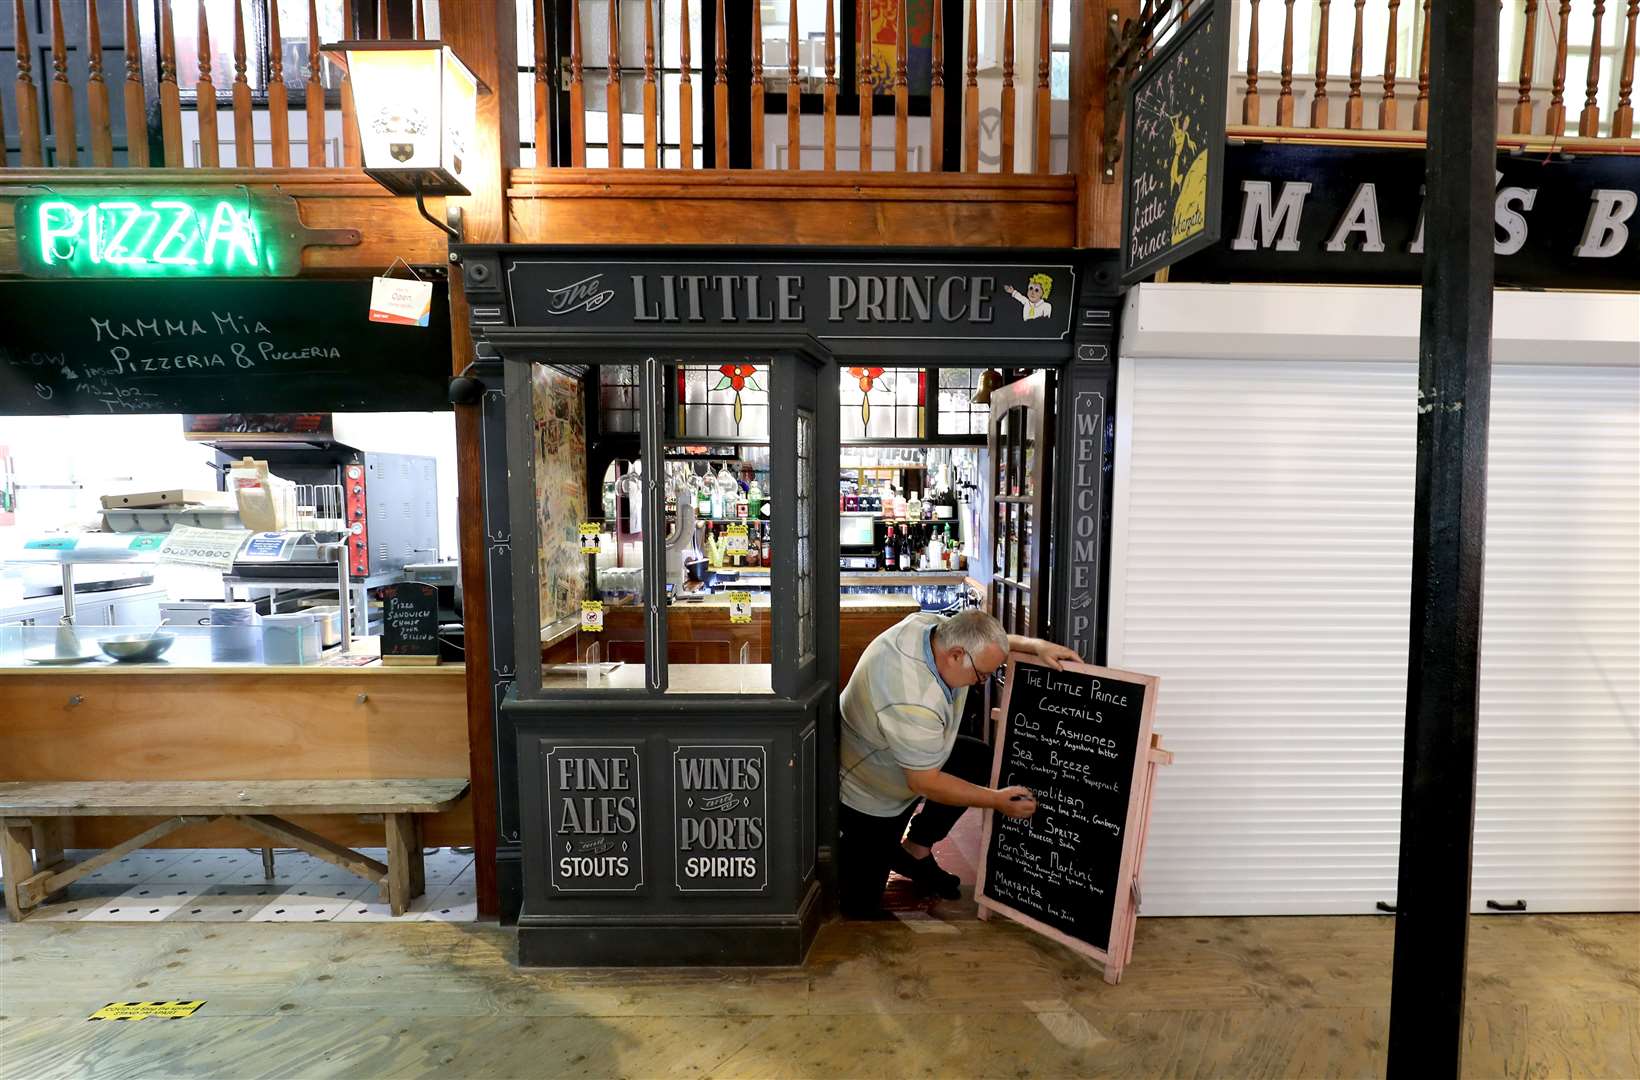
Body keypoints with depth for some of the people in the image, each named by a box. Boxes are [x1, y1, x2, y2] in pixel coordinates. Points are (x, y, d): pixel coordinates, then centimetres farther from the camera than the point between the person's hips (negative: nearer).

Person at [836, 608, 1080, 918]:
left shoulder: (930, 624, -18)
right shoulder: (914, 706, -40)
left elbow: (989, 643, 3)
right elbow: (925, 783, -27)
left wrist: (1035, 645, -12)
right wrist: (997, 800, -19)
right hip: (866, 793, -9)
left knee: (978, 758, 1)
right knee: (861, 904, -5)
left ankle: (914, 849, 12)